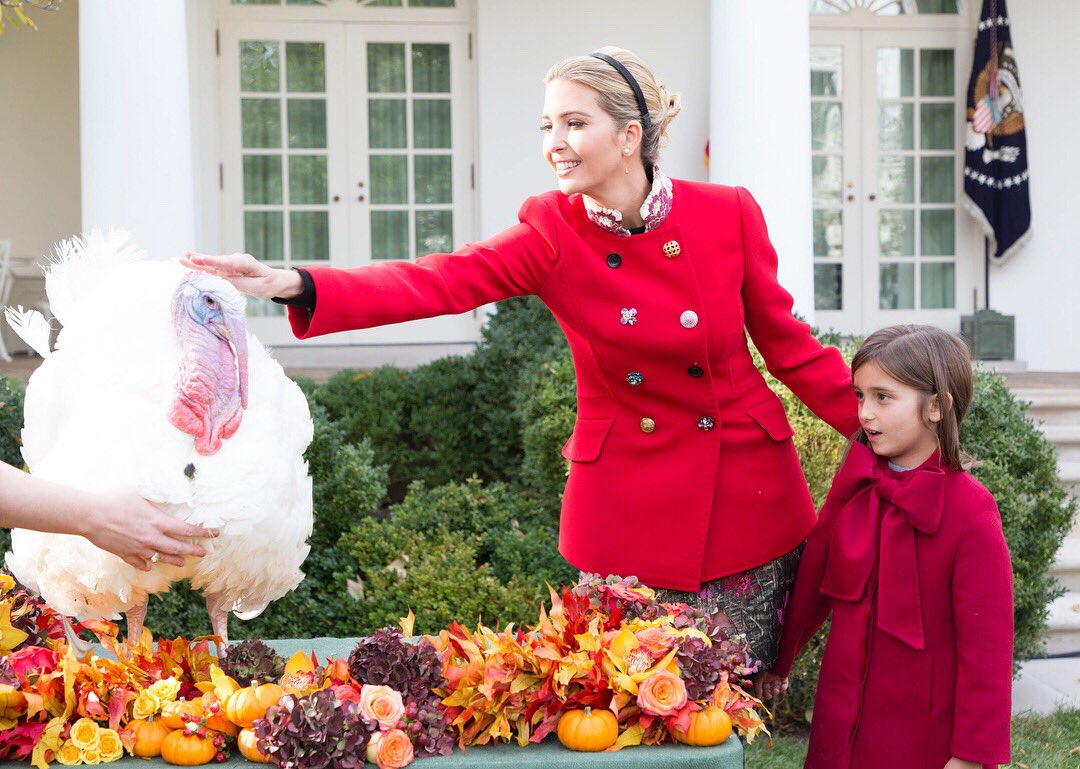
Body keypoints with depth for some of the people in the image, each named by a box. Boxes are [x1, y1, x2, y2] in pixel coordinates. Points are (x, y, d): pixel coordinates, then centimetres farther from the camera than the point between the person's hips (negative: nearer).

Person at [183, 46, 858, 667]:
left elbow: (787, 343, 2)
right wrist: (294, 285, -35)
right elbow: (432, 282, -21)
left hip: (748, 489, 0)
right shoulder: (550, 234, -8)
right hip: (629, 503, 0)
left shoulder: (728, 214, -7)